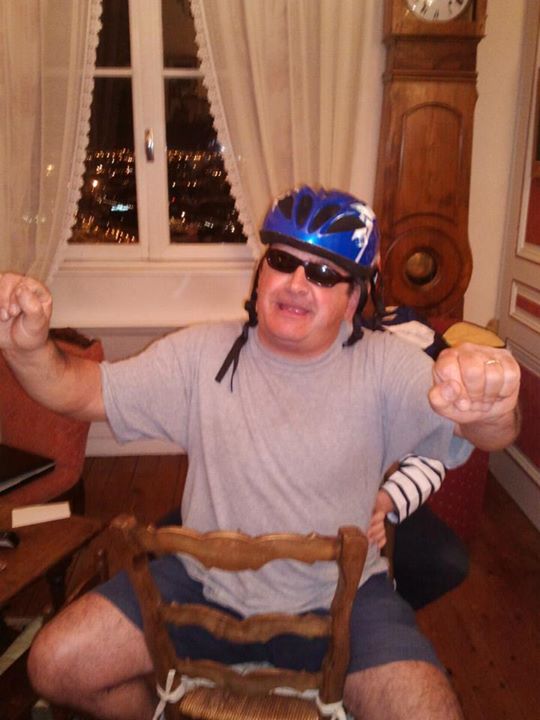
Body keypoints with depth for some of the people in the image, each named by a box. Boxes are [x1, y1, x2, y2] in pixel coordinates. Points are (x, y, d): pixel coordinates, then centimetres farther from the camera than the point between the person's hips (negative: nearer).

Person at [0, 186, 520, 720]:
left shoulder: (383, 366, -9)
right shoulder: (203, 352, -3)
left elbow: (491, 434, -23)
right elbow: (82, 391, -3)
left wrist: (490, 410, -48)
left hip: (342, 600, -1)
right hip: (206, 584, 2)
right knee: (54, 665, -4)